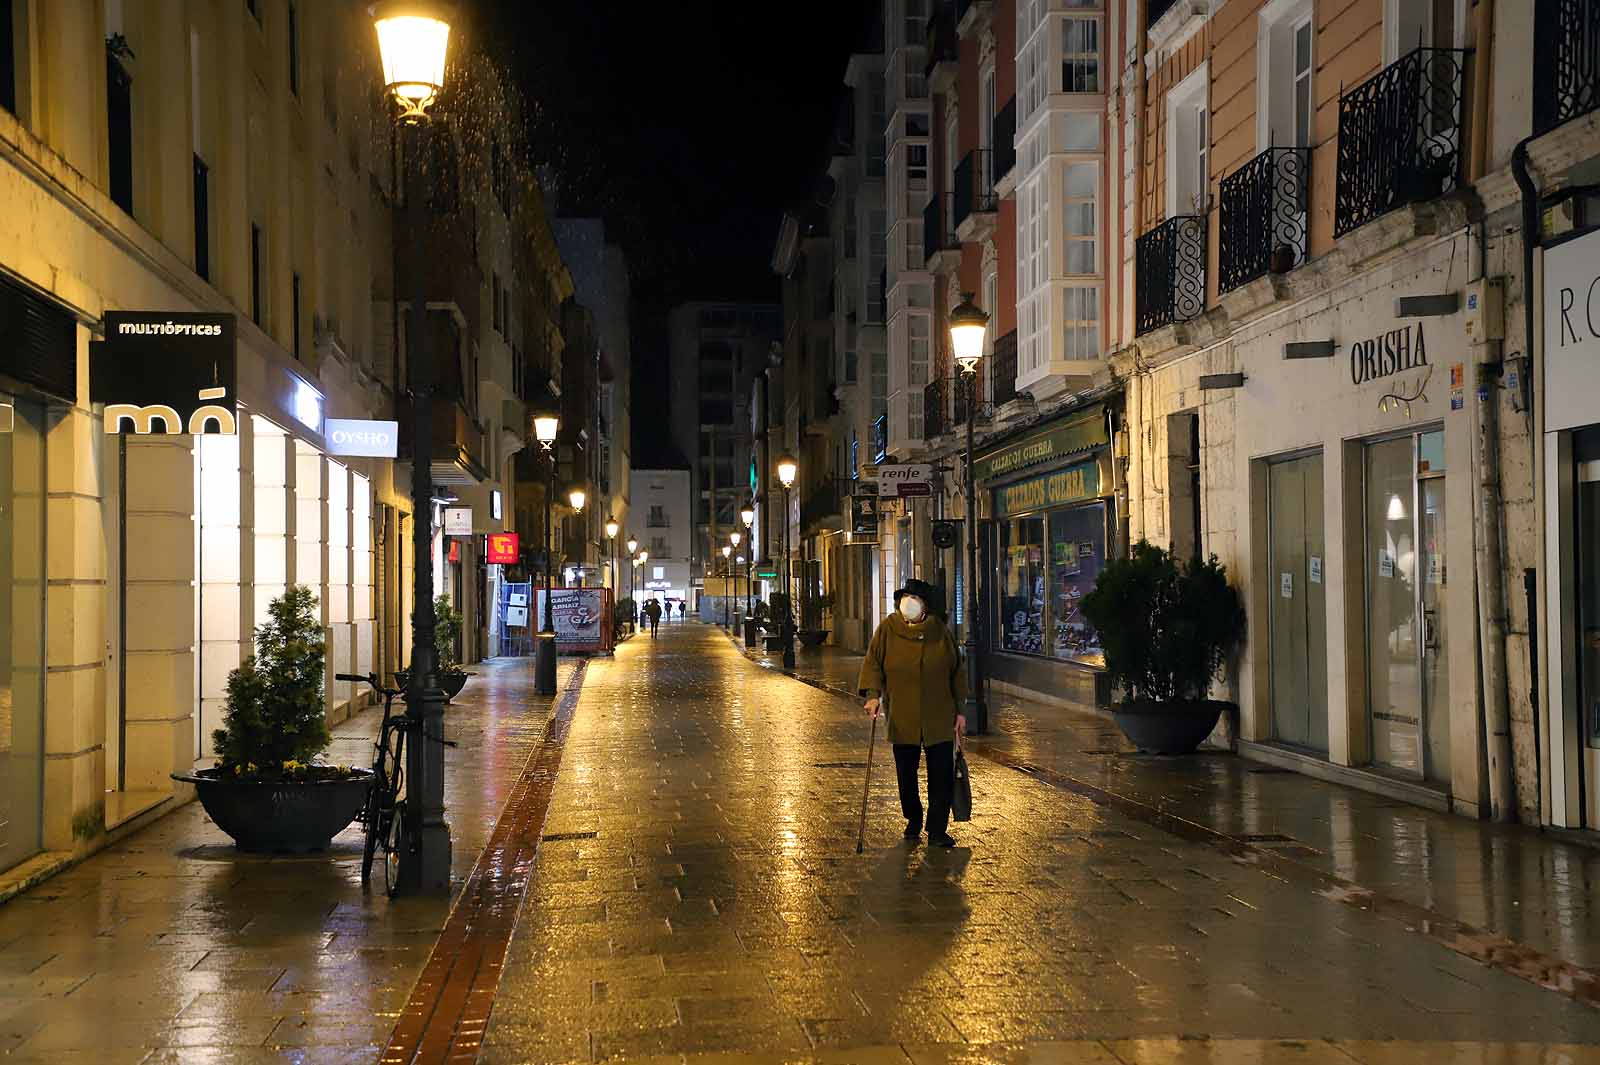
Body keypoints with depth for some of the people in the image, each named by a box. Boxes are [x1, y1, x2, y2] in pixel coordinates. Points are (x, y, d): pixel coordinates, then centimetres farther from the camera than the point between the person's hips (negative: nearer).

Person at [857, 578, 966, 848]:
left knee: (942, 774, -4)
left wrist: (960, 711, 8)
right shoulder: (888, 629, -1)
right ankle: (913, 820, 33)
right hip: (902, 718, 0)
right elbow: (873, 662, 2)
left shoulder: (940, 630, 1)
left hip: (939, 718, 0)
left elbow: (956, 671, 7)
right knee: (906, 774, 10)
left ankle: (937, 830, 6)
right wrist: (873, 693, -15)